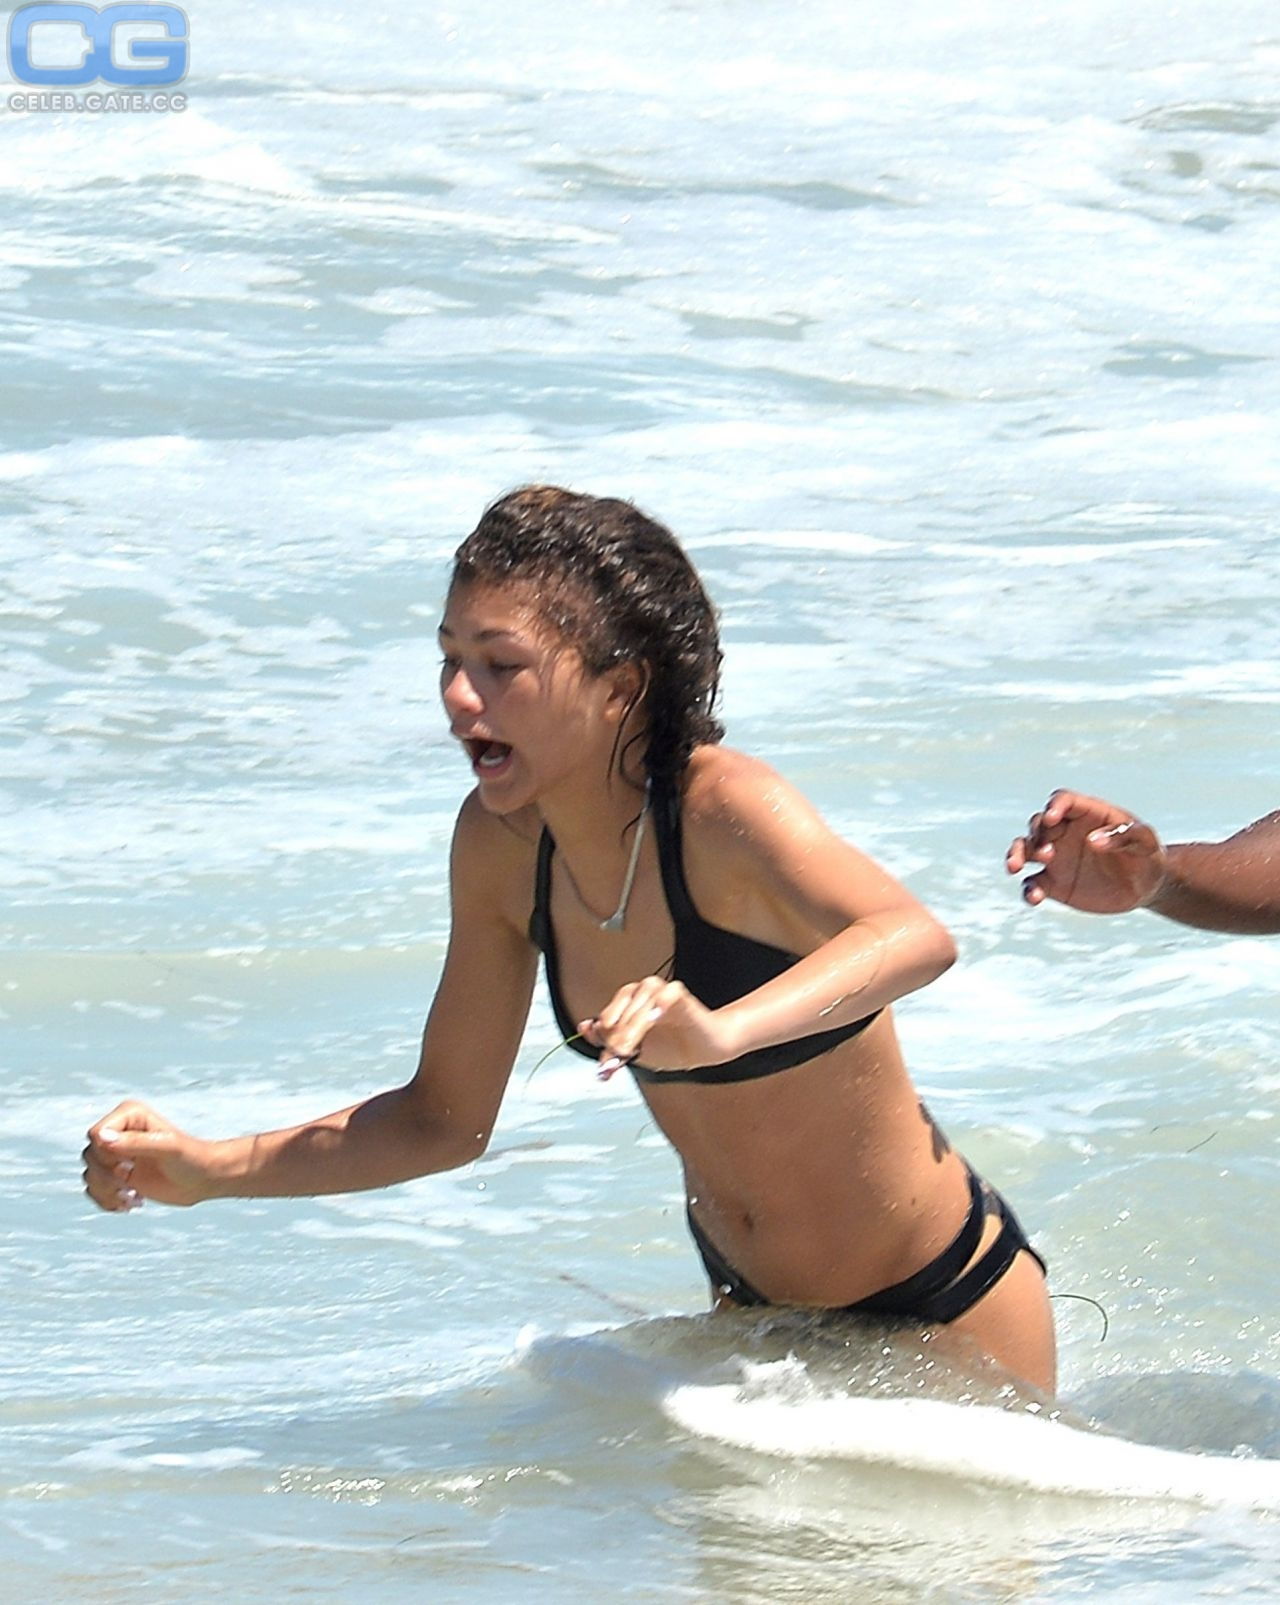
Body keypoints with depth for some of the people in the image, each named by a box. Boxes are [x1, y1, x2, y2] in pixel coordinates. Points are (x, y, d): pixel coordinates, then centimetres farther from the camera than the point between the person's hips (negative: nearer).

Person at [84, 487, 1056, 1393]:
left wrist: (721, 1032, -68)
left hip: (949, 1308, -7)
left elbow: (917, 939, -50)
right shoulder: (502, 844, -10)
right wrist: (211, 1171, -12)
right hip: (757, 1311, 7)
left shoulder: (720, 810, -30)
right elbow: (446, 1121, 1)